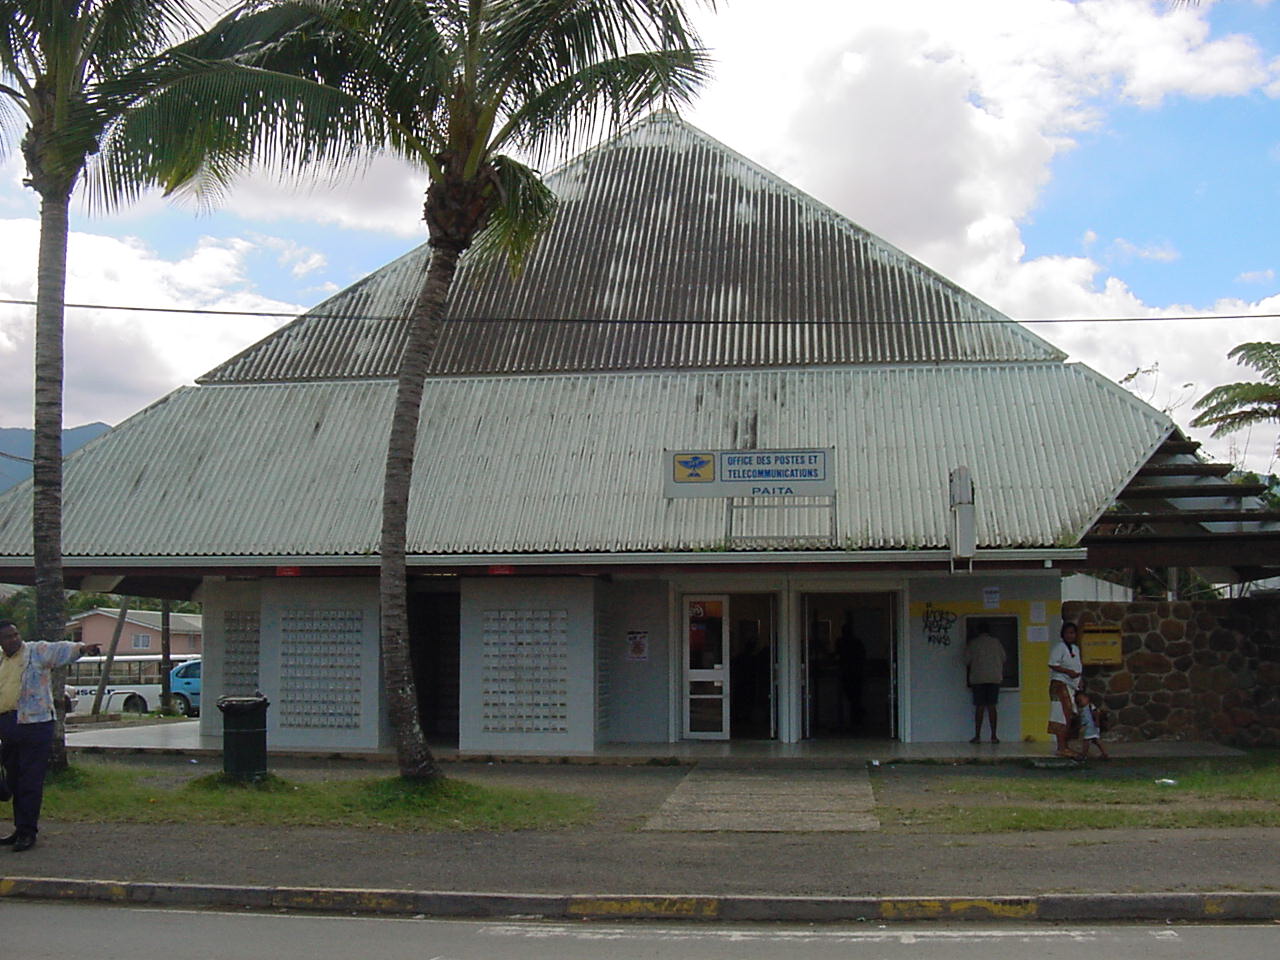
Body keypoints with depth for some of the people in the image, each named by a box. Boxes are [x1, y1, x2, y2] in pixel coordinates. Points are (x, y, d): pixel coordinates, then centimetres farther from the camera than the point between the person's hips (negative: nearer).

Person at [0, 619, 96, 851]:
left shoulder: (36, 651, 0)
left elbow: (60, 650, -17)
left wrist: (80, 649, -39)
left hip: (34, 724, -7)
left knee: (30, 780, -6)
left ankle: (28, 832, -2)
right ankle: (21, 829, 23)